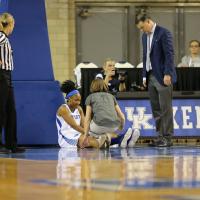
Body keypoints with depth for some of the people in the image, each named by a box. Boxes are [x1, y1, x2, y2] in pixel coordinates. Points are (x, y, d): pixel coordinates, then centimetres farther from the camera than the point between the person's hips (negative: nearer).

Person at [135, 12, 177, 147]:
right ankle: (161, 136, 11)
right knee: (156, 109, 8)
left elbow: (169, 54, -13)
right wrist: (145, 76, 14)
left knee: (165, 109, -6)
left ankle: (168, 138, -4)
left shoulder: (164, 33, -8)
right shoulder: (145, 36, 16)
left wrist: (167, 74, -18)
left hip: (162, 76, -8)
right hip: (151, 76, 8)